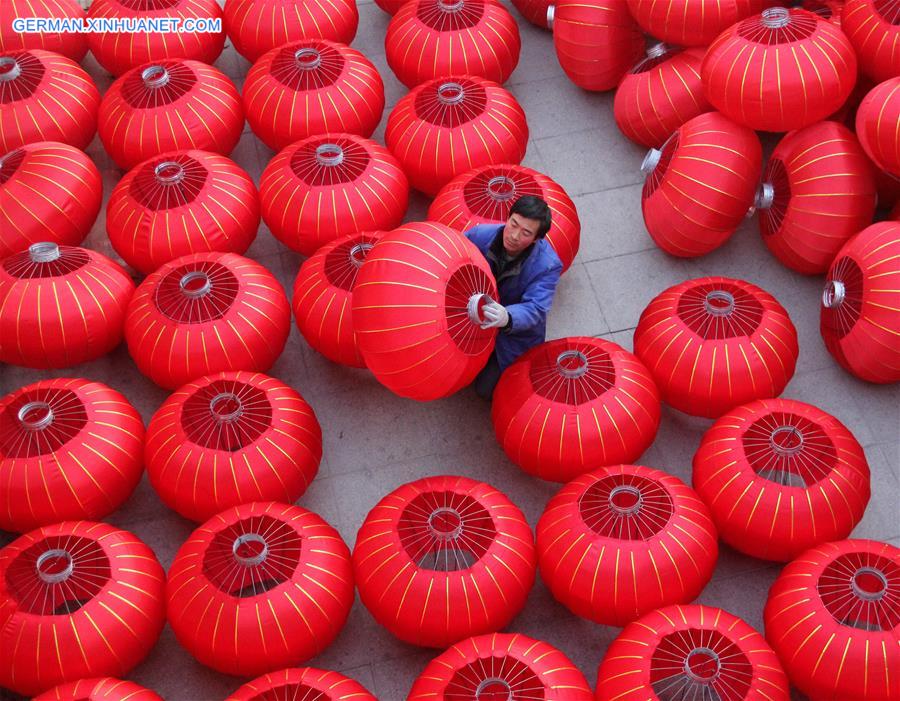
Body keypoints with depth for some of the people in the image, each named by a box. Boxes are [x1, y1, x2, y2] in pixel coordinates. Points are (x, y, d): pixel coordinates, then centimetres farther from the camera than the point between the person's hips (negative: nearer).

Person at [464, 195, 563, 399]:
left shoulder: (548, 266, -30)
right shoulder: (480, 235, -22)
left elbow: (535, 310, -39)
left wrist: (507, 318, -63)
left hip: (516, 333, -3)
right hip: (474, 321, 3)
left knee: (486, 389, -5)